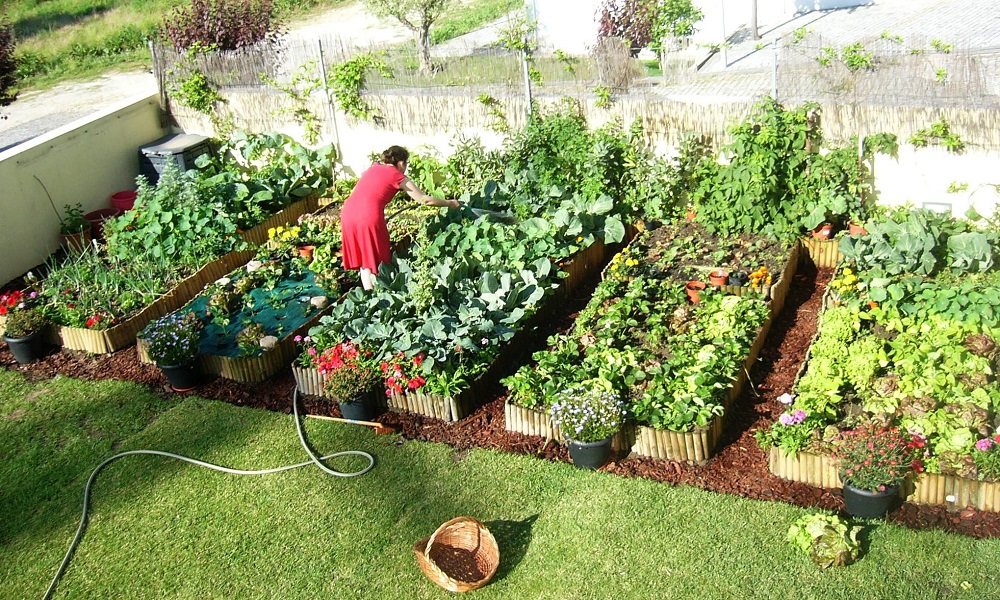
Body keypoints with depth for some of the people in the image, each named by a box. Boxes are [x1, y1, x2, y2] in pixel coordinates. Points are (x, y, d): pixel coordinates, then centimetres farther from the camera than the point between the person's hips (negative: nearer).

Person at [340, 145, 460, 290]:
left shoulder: (374, 168, 21)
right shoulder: (398, 177, 6)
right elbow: (424, 199, 9)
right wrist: (449, 203, 22)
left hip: (348, 212, 6)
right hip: (369, 217, -6)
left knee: (363, 262, 16)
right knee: (376, 262, 8)